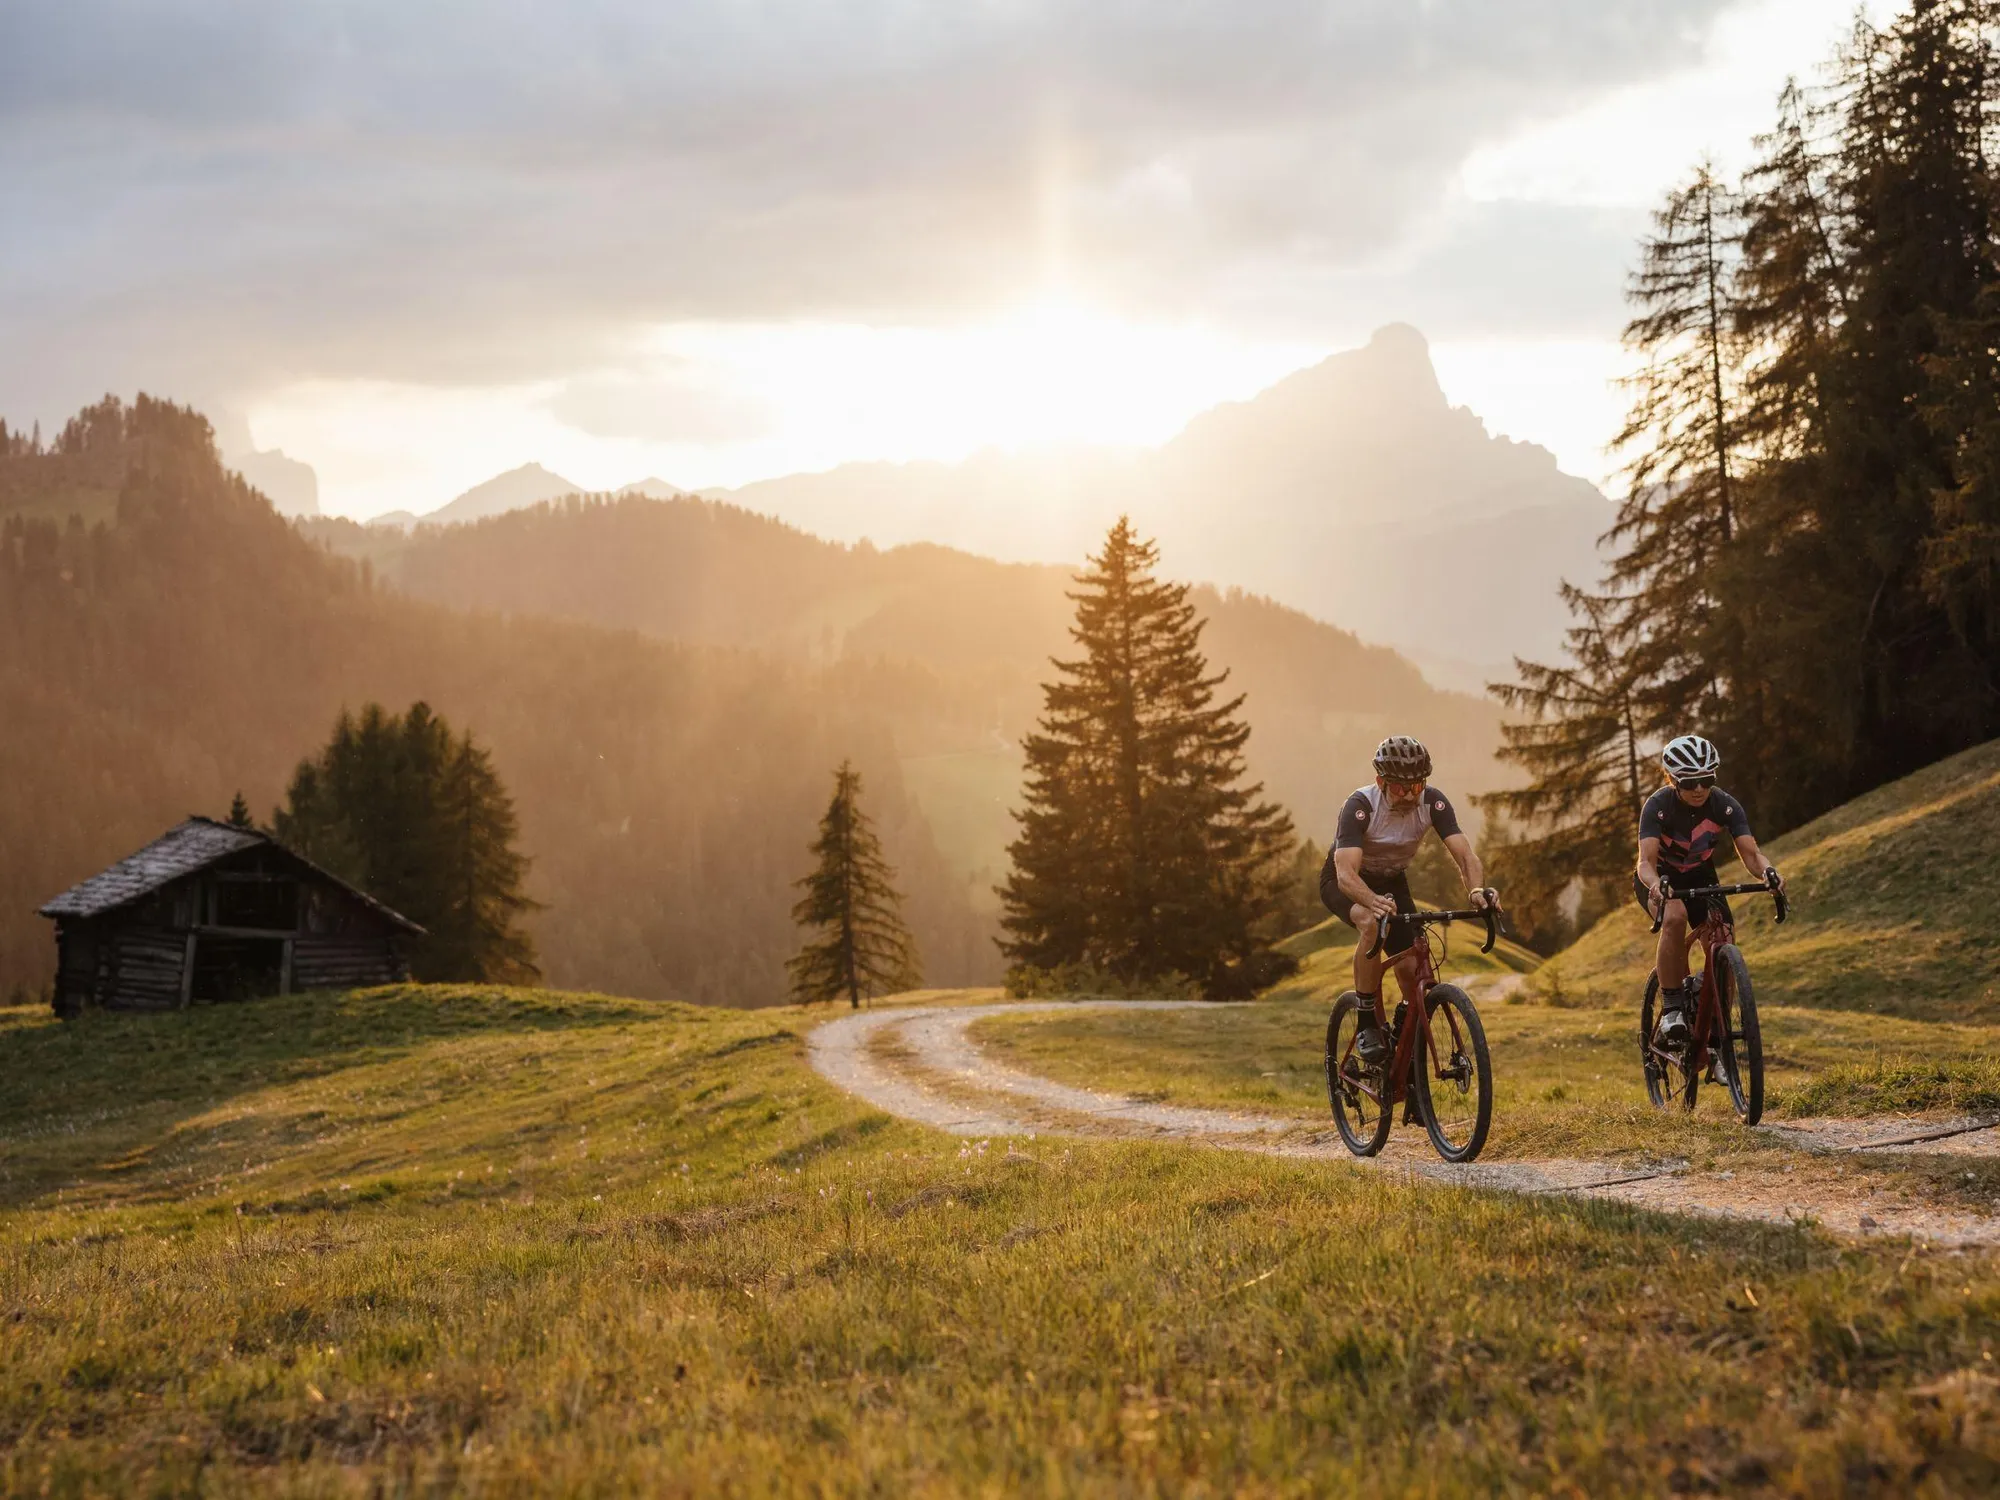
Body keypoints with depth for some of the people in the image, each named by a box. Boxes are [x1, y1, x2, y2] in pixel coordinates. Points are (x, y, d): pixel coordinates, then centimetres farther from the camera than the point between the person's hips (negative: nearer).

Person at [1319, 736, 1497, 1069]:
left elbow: (1464, 854, -30)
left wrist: (1477, 889, -52)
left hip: (1392, 881, 4)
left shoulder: (1433, 802, -23)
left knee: (1413, 970, -13)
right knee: (1372, 923, -38)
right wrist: (1374, 901, -65)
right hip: (1345, 882, -4)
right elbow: (1346, 873, -44)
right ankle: (1368, 1026, -25)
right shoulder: (1361, 806, -34)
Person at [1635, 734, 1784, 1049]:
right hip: (1661, 879, -3)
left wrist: (1768, 871, -48)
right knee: (1675, 917, -36)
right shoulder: (1658, 806, -27)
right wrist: (1655, 883, -59)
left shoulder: (1724, 805, -20)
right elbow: (1646, 860, -36)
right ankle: (1671, 1009, -28)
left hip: (1700, 877, 3)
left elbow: (1750, 852, -26)